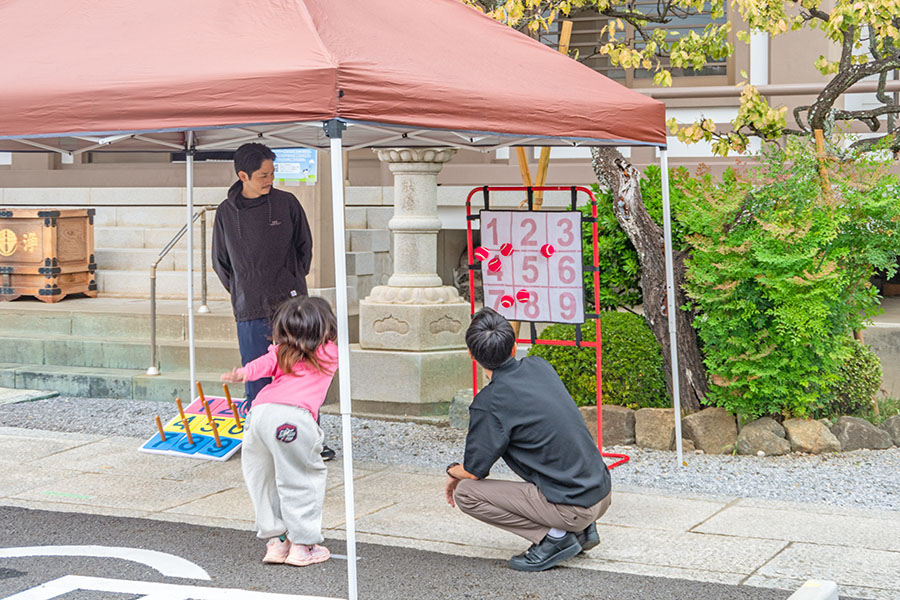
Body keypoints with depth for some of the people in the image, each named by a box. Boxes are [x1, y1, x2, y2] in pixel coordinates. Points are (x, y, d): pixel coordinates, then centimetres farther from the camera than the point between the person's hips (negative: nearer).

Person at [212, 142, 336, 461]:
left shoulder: (286, 203, 1)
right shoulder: (226, 212, 3)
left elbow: (304, 246, 13)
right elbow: (220, 262, 16)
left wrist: (294, 283, 8)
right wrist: (242, 292, 8)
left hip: (290, 304, 0)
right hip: (249, 310, 0)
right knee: (255, 379, 3)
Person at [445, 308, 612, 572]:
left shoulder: (489, 403, -16)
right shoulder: (539, 366, 5)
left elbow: (474, 470, -8)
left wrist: (452, 472, 15)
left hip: (572, 507, -8)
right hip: (603, 492, 8)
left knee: (465, 493, -3)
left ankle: (555, 537, -5)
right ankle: (582, 530, 19)